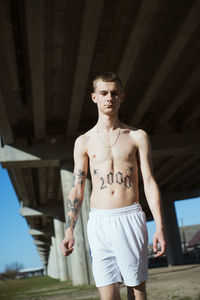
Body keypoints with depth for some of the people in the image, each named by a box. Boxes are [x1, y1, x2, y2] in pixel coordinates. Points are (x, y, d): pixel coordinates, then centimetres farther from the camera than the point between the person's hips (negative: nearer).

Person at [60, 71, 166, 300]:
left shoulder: (138, 137, 9)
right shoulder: (84, 142, 11)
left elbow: (149, 182, 4)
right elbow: (77, 189, 9)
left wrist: (159, 227, -5)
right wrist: (69, 231, -1)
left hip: (131, 218, 0)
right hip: (99, 221, 1)